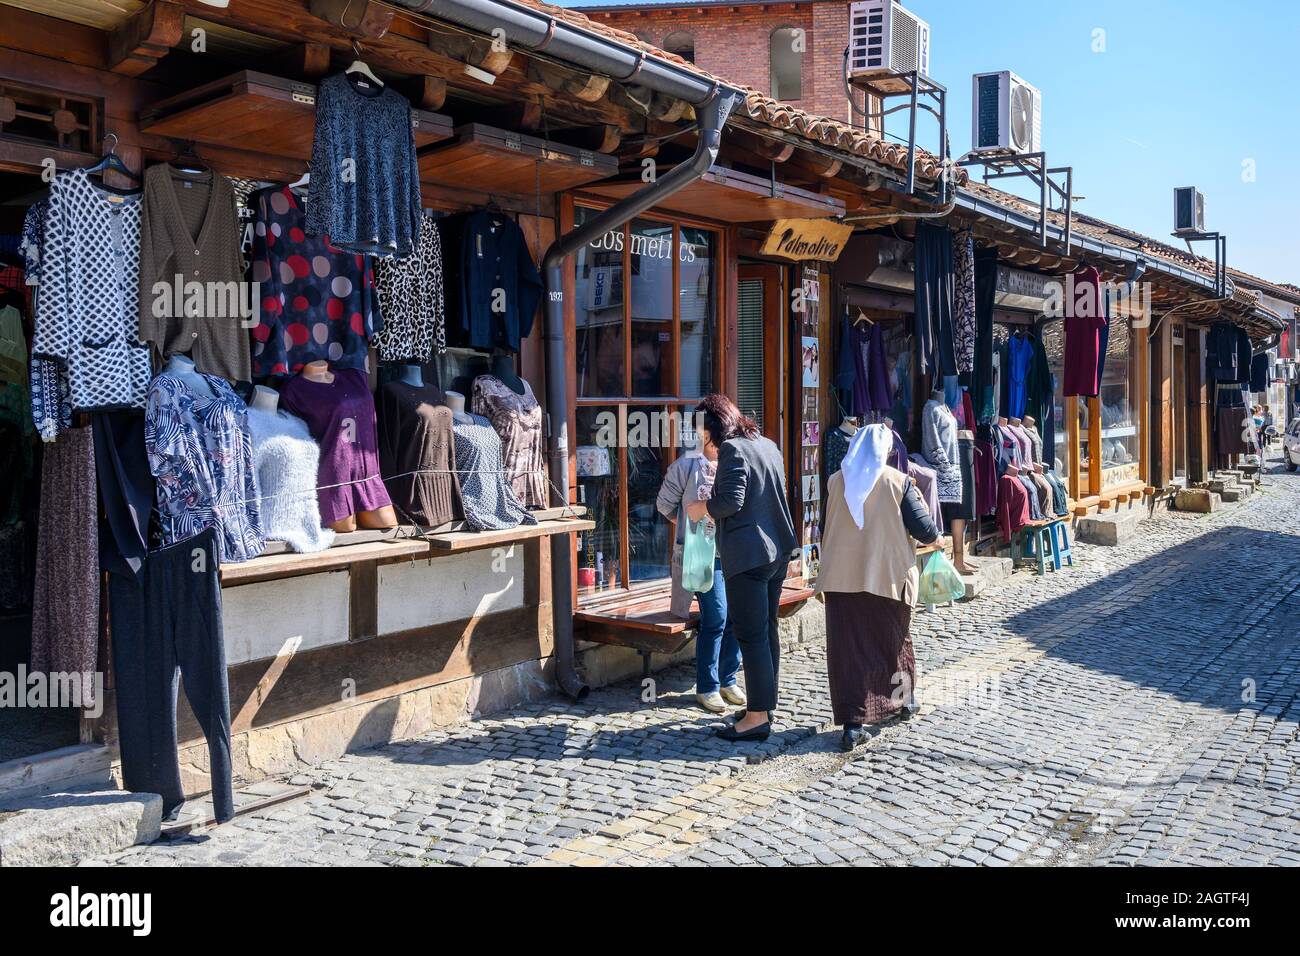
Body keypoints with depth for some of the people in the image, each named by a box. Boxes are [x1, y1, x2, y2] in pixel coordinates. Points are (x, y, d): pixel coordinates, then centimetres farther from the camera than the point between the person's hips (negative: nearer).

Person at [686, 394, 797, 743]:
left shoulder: (732, 449, -13)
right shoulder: (767, 444, 14)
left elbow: (731, 501, -22)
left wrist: (702, 508, -4)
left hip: (749, 554, -9)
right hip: (778, 549, 9)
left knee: (752, 635, -4)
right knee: (768, 629, 16)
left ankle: (758, 716, 1)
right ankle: (765, 704, 25)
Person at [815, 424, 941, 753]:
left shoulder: (836, 481, 5)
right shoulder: (898, 481, -4)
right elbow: (924, 529, -5)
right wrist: (935, 537, 17)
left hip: (841, 577, 1)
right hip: (888, 576, -1)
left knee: (847, 646, 2)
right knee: (893, 639, 19)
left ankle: (852, 723, -2)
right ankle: (901, 700, 38)